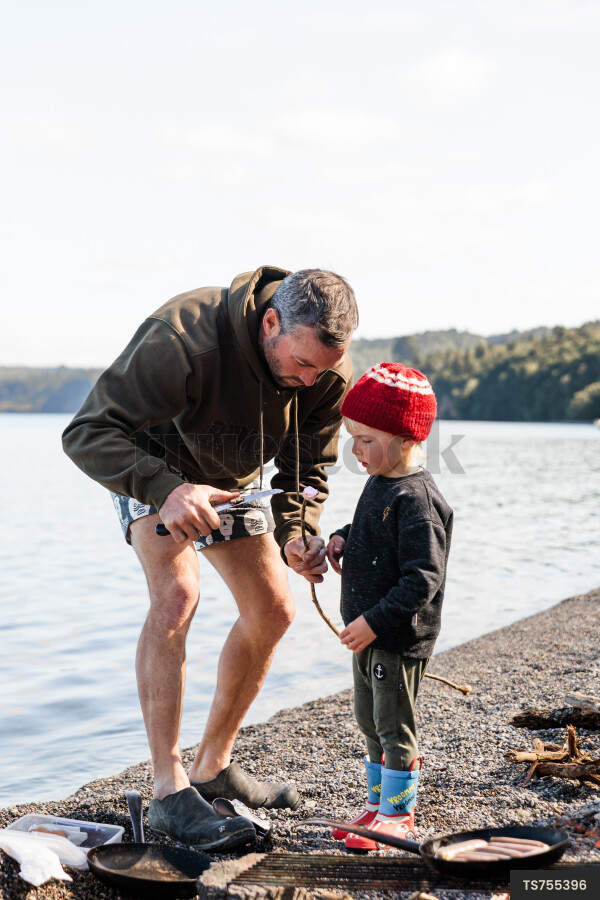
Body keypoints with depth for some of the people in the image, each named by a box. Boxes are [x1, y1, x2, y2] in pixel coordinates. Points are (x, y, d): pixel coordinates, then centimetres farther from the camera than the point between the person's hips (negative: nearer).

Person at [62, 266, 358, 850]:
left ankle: (214, 766, 18)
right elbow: (86, 433, -40)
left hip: (230, 475, 6)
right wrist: (166, 490, -56)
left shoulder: (330, 374, -24)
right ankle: (169, 792, -20)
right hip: (149, 463, -6)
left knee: (272, 610, 2)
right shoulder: (182, 341, -41)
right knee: (176, 594, -27)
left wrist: (296, 534, -33)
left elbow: (307, 468, -12)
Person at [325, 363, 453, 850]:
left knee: (394, 727, 3)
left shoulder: (416, 499, -23)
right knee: (370, 722, 19)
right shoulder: (380, 483, 8)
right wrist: (344, 539, 5)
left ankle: (399, 815, 18)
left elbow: (424, 578, -25)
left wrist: (375, 620, -26)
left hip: (400, 637, -10)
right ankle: (378, 804, 33)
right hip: (369, 631, 10)